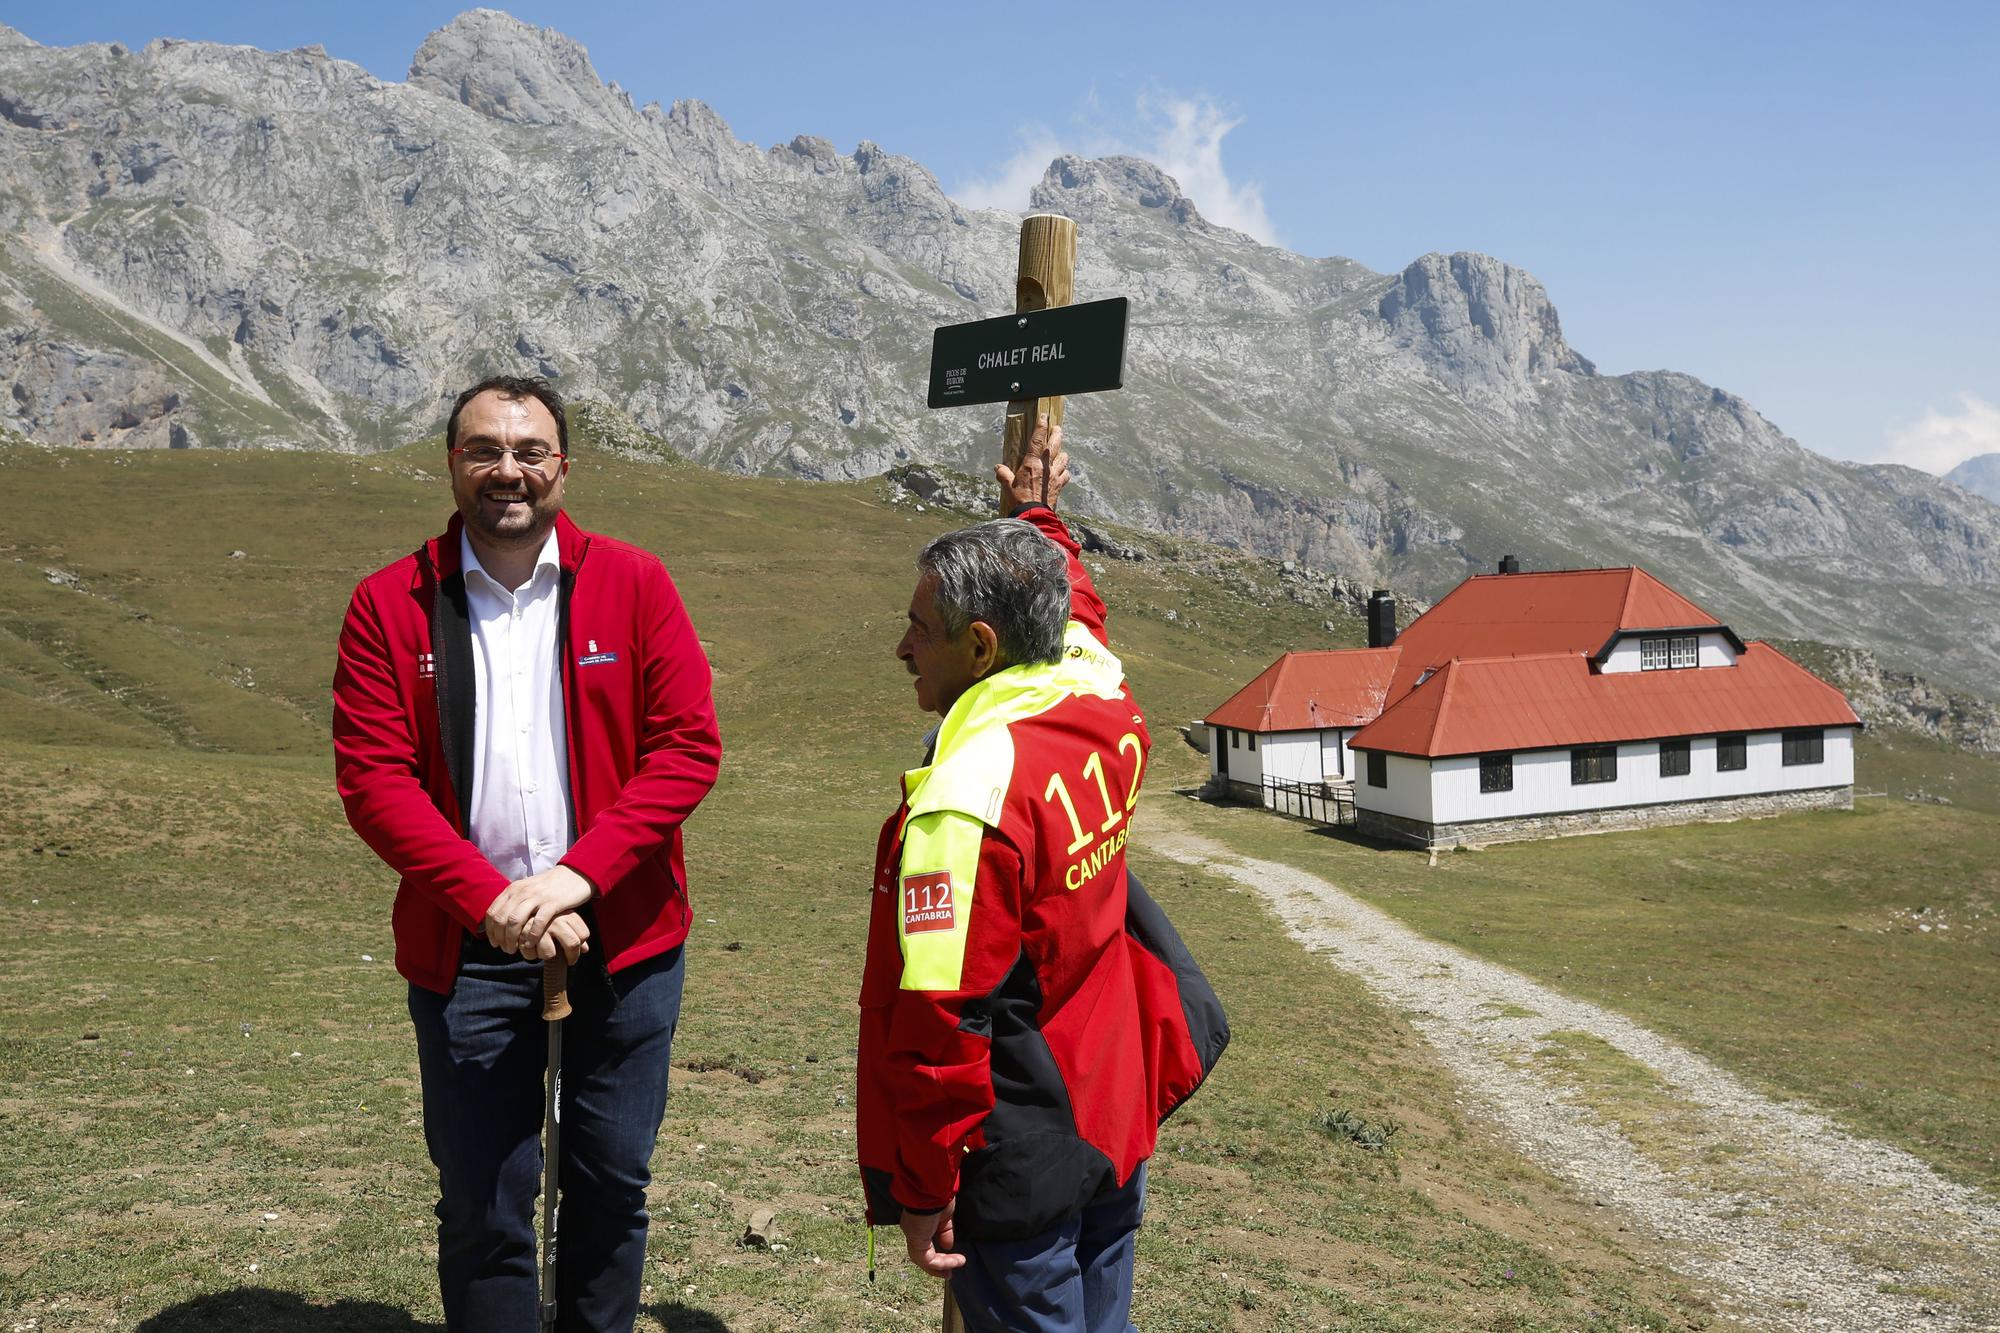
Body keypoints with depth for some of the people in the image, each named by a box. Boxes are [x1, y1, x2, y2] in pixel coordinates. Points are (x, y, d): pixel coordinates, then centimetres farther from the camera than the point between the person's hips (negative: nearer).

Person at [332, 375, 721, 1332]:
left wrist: (577, 875, -16)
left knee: (612, 1182, 14)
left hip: (621, 939, 1)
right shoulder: (389, 604, -1)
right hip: (467, 947, 0)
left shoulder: (634, 584, -2)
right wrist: (490, 898, -17)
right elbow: (372, 777, -6)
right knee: (482, 1201, 10)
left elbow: (688, 748, -6)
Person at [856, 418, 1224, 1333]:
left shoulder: (961, 803, -27)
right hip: (1119, 1122, 8)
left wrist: (924, 1190, -16)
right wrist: (1036, 518, 31)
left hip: (1018, 1170, -8)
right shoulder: (1107, 707, -5)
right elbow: (1072, 611, 21)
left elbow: (938, 1019, -26)